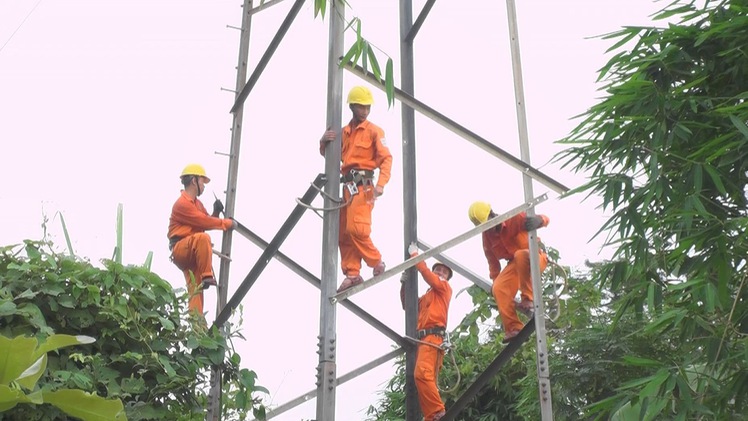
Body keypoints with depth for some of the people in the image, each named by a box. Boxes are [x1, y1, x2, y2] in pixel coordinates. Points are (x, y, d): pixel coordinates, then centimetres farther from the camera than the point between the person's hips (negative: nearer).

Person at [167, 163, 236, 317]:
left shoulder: (197, 203, 19)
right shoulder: (182, 204, -13)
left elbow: (206, 221, 18)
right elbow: (204, 223, -18)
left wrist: (216, 212, 2)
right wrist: (228, 223, -12)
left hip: (192, 254, 9)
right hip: (181, 250, -9)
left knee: (195, 289, -4)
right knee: (203, 238, -37)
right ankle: (206, 277, -33)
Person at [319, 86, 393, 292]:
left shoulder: (374, 130, 0)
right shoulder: (344, 132, 18)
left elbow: (386, 158, -10)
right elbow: (330, 154, 22)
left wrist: (381, 184, -23)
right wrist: (324, 142, -1)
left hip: (364, 184, -7)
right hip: (348, 185, 7)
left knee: (356, 228, -18)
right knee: (343, 233, 4)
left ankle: (376, 262, 0)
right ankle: (352, 274, 7)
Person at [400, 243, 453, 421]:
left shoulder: (444, 287, 13)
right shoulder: (426, 296, 32)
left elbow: (425, 272, 1)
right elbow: (407, 305, 35)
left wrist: (414, 254, 13)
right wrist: (404, 283, 26)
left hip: (433, 337, -8)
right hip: (422, 338, 8)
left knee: (422, 374, -27)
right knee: (426, 378, -3)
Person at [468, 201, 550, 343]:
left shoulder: (514, 219, -18)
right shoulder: (487, 237, 2)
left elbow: (544, 219, -28)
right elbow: (493, 261, 13)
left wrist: (538, 220, -53)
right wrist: (495, 280, 10)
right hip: (514, 264, 6)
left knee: (520, 255, -41)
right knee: (498, 289, -19)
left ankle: (528, 300, -34)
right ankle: (514, 329, -19)